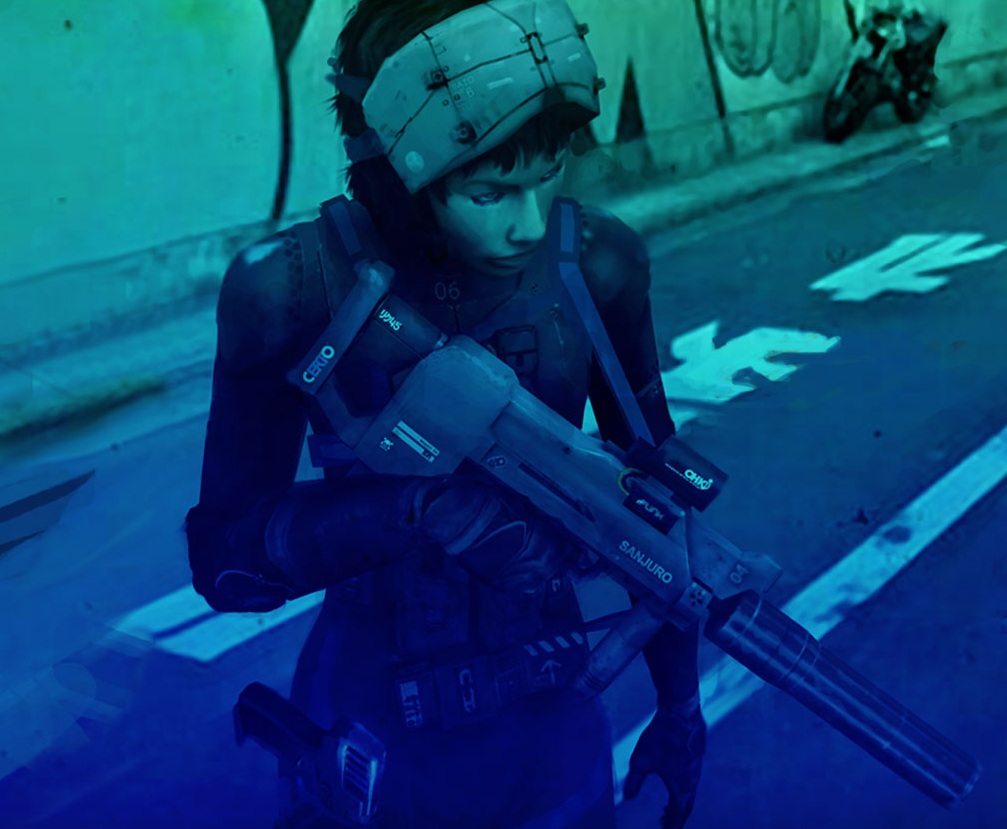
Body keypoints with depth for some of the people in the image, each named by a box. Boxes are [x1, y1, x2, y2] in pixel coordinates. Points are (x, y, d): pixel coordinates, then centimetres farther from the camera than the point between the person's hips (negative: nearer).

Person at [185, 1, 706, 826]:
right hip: (369, 735, -2)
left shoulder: (597, 265, -13)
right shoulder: (292, 287, -20)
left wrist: (679, 699, 4)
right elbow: (224, 557, -16)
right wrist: (419, 503, -32)